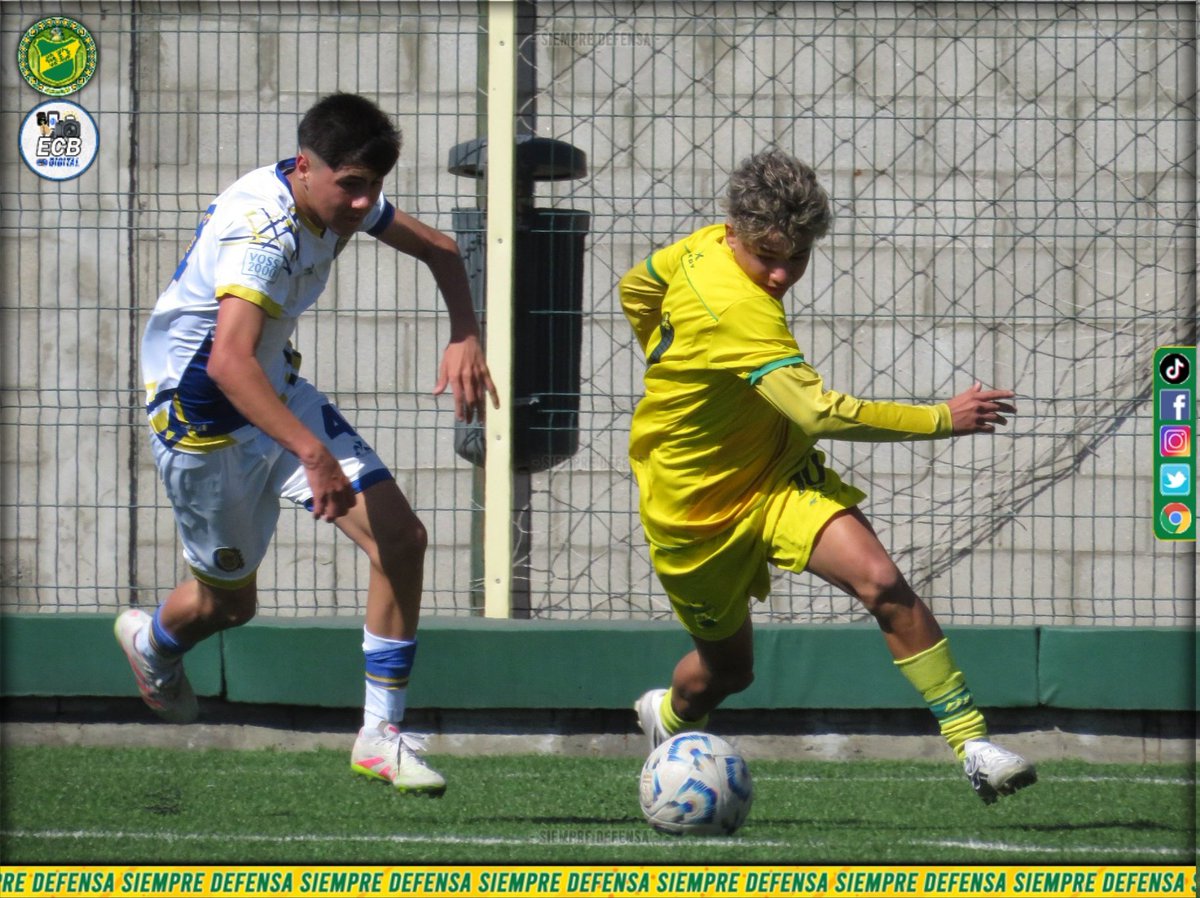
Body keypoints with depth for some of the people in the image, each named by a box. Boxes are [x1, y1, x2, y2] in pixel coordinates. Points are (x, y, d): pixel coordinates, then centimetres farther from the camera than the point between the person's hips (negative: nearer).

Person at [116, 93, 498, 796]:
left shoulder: (342, 199, -8)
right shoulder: (263, 231, -35)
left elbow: (438, 250, 11)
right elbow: (229, 362, -48)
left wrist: (466, 337, -7)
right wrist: (313, 454, -56)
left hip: (280, 392, 7)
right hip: (201, 412, -7)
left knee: (401, 538, -8)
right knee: (231, 600, 10)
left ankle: (382, 736, 0)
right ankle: (152, 642, 48)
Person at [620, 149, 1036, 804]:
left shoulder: (705, 247, -9)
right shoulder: (739, 309, -33)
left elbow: (636, 289, 11)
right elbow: (820, 411, -39)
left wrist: (676, 370, 23)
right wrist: (940, 420, -34)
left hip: (776, 476, 6)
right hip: (697, 510, -6)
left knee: (880, 582, -20)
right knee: (727, 668, 13)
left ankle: (972, 740, -23)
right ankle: (666, 716, 50)